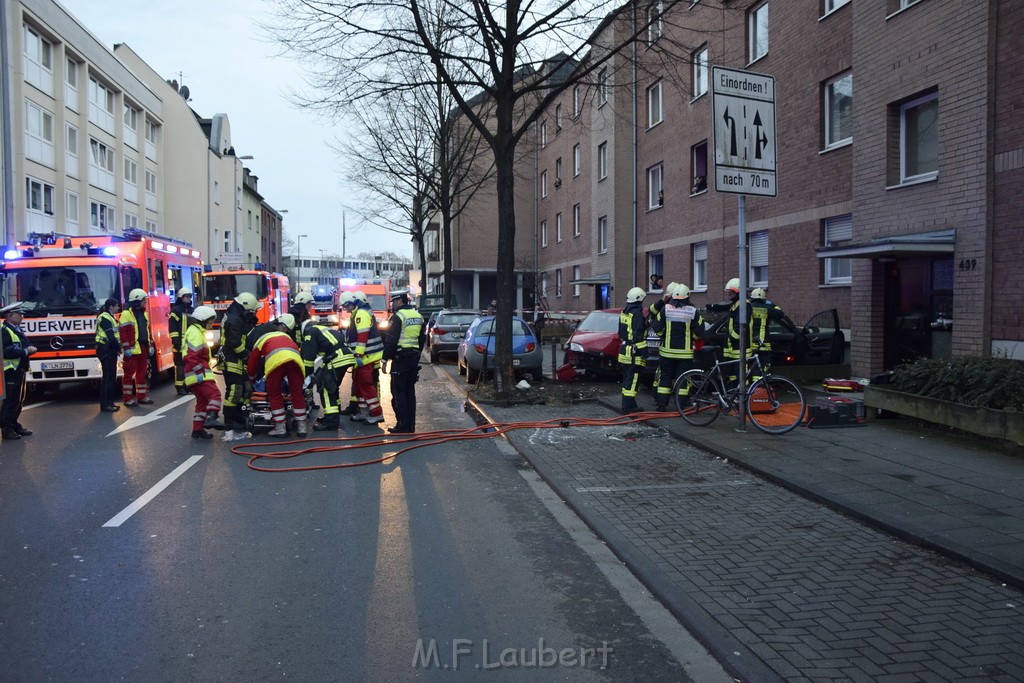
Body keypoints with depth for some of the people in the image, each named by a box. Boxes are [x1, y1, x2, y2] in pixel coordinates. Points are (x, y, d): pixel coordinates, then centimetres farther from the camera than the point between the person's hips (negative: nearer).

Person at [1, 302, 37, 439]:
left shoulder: (18, 330, 16)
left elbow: (23, 346, 26)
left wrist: (30, 348, 4)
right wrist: (25, 351, -20)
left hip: (20, 370, 10)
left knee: (19, 400, 15)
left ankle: (14, 425, 24)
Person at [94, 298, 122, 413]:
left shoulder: (110, 317, 19)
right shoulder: (104, 318, -12)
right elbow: (110, 336, -20)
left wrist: (117, 348, 9)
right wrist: (118, 348, -14)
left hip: (110, 351, 10)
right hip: (105, 350, -10)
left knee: (112, 377, 13)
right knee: (108, 377, -9)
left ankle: (110, 402, 19)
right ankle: (105, 405, -7)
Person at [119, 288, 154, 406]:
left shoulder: (144, 313, 17)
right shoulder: (126, 314, -9)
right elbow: (123, 333, -13)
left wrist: (151, 345, 17)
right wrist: (126, 348, -17)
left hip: (143, 347, 8)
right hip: (133, 349, -8)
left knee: (142, 372, 12)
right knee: (129, 373, -2)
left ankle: (142, 396, 19)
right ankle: (127, 398, 3)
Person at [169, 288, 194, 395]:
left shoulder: (192, 310, 18)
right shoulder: (176, 310, -5)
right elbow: (172, 327, -12)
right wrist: (175, 340, -19)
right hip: (181, 344, -7)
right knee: (180, 366, -5)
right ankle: (180, 387, -1)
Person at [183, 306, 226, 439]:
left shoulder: (196, 331, 23)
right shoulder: (195, 333, -11)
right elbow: (192, 356, -21)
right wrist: (201, 371, -22)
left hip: (195, 375, 11)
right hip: (198, 375, -11)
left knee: (202, 401, 12)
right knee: (214, 394, -20)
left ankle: (197, 429, 14)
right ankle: (211, 418, -33)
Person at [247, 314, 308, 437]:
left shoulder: (261, 340, 33)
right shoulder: (286, 336, 41)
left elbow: (252, 362, 37)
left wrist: (252, 379, 55)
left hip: (275, 360, -3)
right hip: (295, 358, 3)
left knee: (274, 394, 12)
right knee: (297, 393, 13)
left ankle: (280, 428, 12)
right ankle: (301, 427, 17)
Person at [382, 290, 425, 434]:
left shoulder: (398, 317, -12)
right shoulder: (418, 315, 14)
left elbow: (391, 341, -15)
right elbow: (422, 339, 20)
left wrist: (385, 359, -9)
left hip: (400, 358, -8)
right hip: (414, 357, 8)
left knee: (398, 392, -2)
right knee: (410, 391, 11)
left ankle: (402, 425, -3)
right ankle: (411, 425, 13)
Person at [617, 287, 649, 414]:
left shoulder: (624, 313, 13)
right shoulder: (637, 314, -16)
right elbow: (638, 335, -21)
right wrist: (644, 352, -19)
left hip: (624, 350, 10)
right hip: (634, 353, -10)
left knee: (627, 378, 16)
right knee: (633, 379, -6)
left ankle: (628, 404, 24)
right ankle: (628, 406, -6)